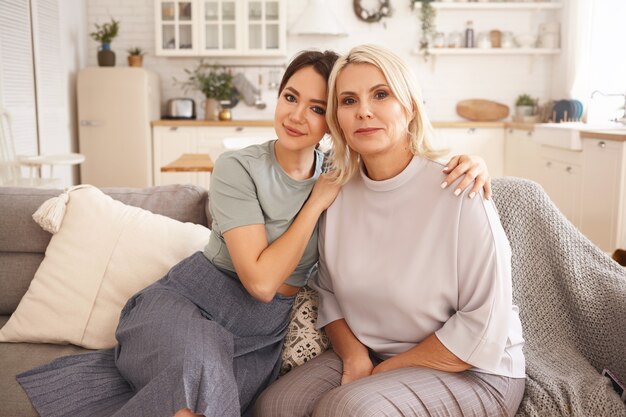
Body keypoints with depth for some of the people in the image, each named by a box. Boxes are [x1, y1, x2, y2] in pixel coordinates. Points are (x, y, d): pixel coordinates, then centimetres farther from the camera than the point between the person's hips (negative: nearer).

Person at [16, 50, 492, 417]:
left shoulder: (340, 176, 4)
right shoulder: (238, 168, -10)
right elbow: (261, 280, -16)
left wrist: (466, 161, -11)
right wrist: (316, 202, -13)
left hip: (266, 335, 4)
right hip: (185, 304, -3)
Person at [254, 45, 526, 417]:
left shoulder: (459, 194, -20)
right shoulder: (339, 194, -3)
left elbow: (483, 326, -18)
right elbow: (328, 292, 7)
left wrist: (387, 370, -13)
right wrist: (353, 355, -11)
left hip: (472, 373, -4)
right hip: (367, 356, 5)